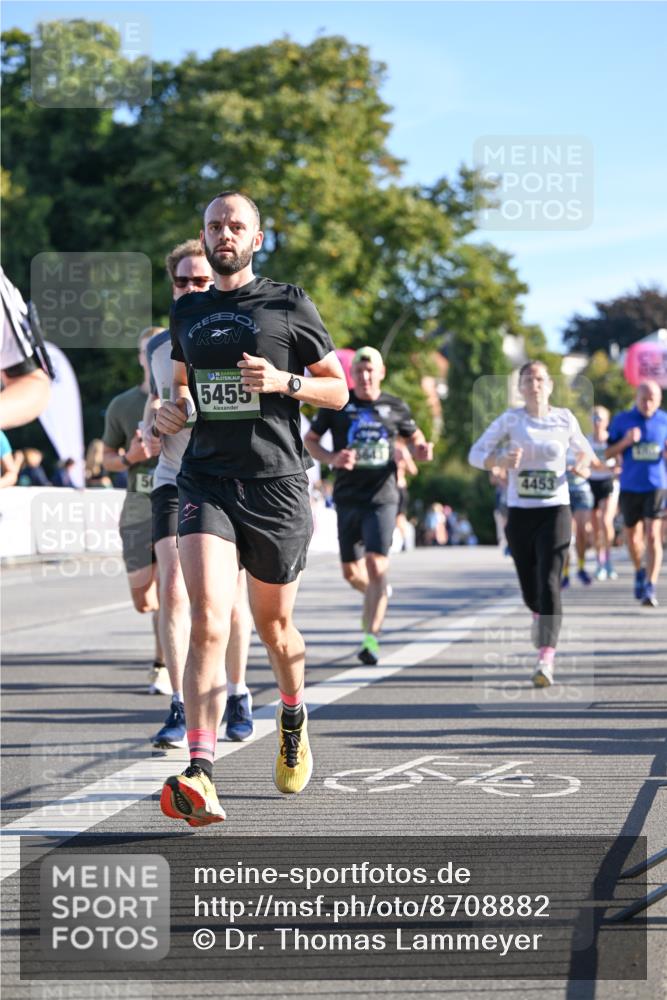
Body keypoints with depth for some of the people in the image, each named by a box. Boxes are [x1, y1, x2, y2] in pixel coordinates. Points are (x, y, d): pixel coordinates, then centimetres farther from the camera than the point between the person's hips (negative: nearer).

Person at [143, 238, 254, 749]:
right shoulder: (159, 346, 9)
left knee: (231, 597, 4)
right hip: (174, 480, 2)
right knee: (172, 590, -12)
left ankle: (238, 694, 24)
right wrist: (153, 421, 0)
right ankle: (180, 707, -7)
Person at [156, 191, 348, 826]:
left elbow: (338, 390, 6)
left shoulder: (288, 305, 2)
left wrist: (284, 381, -12)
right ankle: (200, 776, -27)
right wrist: (172, 410, 8)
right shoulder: (187, 312, 14)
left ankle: (293, 717, 45)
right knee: (207, 623, -17)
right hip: (205, 482, 2)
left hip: (276, 483, -1)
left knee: (273, 625, 13)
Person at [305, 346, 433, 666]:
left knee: (376, 566, -15)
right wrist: (332, 458, -10)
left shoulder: (396, 408, 5)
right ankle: (378, 595, 43)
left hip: (382, 498, -2)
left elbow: (414, 438, 21)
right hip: (347, 497, 2)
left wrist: (421, 451, -3)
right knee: (351, 572, 9)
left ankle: (370, 637, -15)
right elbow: (310, 439, 10)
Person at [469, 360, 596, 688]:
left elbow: (583, 449, 19)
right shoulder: (510, 420, -1)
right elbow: (475, 454, 1)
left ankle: (546, 659, -23)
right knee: (529, 588, 10)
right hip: (519, 513, 1)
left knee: (549, 582, -17)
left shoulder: (565, 419, 2)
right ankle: (539, 614, 48)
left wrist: (583, 463, -5)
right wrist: (500, 461, -19)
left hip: (555, 511, -1)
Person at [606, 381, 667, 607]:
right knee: (633, 536, 13)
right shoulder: (622, 420, 0)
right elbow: (608, 453, 2)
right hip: (630, 486, 1)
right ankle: (640, 572, 41)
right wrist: (626, 442, -16)